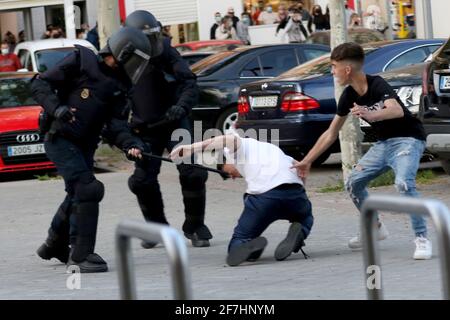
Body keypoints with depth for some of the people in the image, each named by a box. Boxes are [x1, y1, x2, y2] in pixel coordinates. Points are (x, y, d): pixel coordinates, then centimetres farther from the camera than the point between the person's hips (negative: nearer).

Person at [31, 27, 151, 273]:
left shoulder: (119, 86, 8)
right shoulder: (81, 62, -10)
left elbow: (114, 123, -1)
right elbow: (40, 84, -10)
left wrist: (130, 144, -19)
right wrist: (56, 108, -26)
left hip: (85, 145, 8)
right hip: (60, 139, -8)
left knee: (77, 195, 22)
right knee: (88, 190, -19)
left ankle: (55, 245, 45)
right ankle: (81, 255, -15)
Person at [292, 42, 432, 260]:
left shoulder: (377, 86, -22)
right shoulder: (349, 95, 0)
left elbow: (397, 111, -42)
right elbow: (331, 134, 10)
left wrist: (370, 115, -61)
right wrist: (307, 161, 11)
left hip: (408, 139, -8)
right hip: (384, 143, 8)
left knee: (404, 183, -32)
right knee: (353, 183, 5)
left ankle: (422, 240, -25)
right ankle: (375, 228, 24)